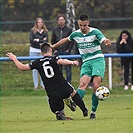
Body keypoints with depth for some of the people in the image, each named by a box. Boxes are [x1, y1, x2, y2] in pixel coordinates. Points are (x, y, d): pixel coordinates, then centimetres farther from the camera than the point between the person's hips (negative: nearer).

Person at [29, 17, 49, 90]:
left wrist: (37, 40, -10)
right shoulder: (32, 31, 1)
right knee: (34, 68, 1)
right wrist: (42, 41, -10)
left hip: (42, 51, 1)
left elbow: (46, 41, -6)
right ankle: (36, 85, 6)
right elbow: (31, 40, -9)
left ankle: (42, 84, 7)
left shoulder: (45, 31, 5)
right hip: (33, 50, -1)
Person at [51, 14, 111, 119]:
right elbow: (66, 40, 26)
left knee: (96, 86, -17)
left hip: (98, 60, -3)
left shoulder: (95, 32, -5)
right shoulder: (76, 34, 8)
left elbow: (104, 40, -18)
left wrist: (107, 42, -43)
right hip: (86, 62, 3)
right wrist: (52, 46, 33)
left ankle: (93, 112, -10)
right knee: (83, 84, -19)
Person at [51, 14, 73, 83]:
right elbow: (53, 41, 15)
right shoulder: (55, 30, 8)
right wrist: (55, 49, 5)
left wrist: (68, 50, -7)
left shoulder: (69, 29, -1)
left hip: (66, 52, -3)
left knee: (68, 69, -2)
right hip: (58, 52, 3)